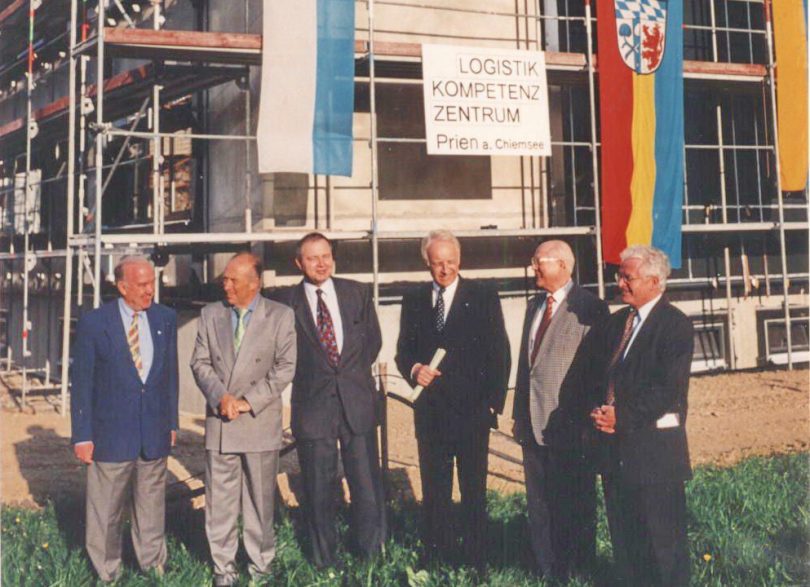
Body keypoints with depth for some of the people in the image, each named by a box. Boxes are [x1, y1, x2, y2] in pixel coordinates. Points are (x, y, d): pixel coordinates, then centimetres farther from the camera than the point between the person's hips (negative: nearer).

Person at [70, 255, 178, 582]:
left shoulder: (165, 319, 4)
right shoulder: (93, 323, -7)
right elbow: (81, 384, -4)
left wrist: (172, 422, 11)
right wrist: (81, 436, -5)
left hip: (155, 434, 3)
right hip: (111, 434, -3)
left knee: (152, 510, 14)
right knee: (105, 512, 8)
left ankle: (153, 568, 29)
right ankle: (107, 575, 25)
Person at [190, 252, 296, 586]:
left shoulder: (281, 316, 0)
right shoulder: (210, 314, 9)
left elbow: (285, 368, -5)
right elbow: (200, 362, 6)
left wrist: (249, 401, -12)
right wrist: (220, 396, -11)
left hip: (260, 422, -2)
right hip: (219, 421, 2)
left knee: (260, 500, 7)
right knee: (219, 501, 4)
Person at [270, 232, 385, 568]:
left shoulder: (357, 293, 7)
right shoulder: (285, 302, -1)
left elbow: (373, 339, 12)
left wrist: (353, 373, 6)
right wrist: (305, 375, -1)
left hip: (357, 401, 2)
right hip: (312, 405, -1)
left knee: (367, 483, 5)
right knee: (318, 488, 7)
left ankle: (371, 554, 22)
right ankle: (324, 559, 21)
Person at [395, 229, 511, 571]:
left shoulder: (484, 297, -1)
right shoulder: (414, 300, 9)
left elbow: (499, 354, -1)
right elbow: (403, 350, 12)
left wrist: (493, 403, -6)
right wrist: (414, 369, -10)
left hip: (472, 411, -3)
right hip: (430, 411, 3)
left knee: (474, 491, 5)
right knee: (433, 491, 10)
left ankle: (476, 564, 14)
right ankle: (436, 561, 20)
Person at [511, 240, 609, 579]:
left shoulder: (590, 308, -9)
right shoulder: (534, 305, 15)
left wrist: (589, 419, -13)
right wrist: (519, 413, 15)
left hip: (569, 423, -7)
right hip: (533, 421, 7)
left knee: (574, 505, 5)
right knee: (538, 503, 14)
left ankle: (576, 572, 18)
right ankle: (545, 571, 26)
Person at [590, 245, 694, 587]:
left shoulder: (675, 324, -10)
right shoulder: (617, 321, 14)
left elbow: (669, 389, -18)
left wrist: (622, 417, -19)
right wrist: (601, 412, -3)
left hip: (654, 447, -7)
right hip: (615, 445, 7)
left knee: (663, 538, 2)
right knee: (622, 532, 15)